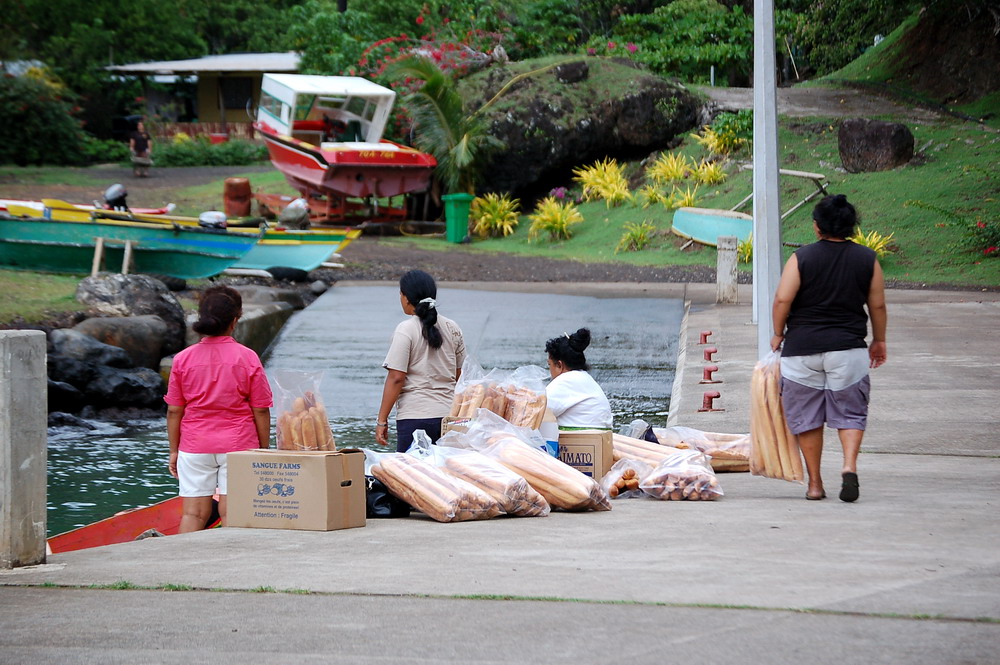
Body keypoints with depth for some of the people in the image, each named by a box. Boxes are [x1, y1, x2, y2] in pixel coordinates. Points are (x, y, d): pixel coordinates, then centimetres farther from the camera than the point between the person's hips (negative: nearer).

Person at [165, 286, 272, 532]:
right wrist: (265, 449, 7)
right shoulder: (247, 358, -4)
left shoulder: (183, 359, 1)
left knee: (193, 514, 3)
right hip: (238, 447, -2)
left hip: (194, 447, 2)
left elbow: (174, 411, 3)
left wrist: (174, 451, 12)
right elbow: (261, 410, -2)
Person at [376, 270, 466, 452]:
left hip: (415, 417, -6)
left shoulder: (406, 330, -8)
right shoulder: (452, 328, 9)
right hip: (449, 415, 6)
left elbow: (396, 378, -12)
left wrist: (381, 420, -8)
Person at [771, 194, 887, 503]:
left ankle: (815, 483, 12)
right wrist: (879, 341, 20)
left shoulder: (802, 258, -6)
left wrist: (778, 334, 5)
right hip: (848, 348, 1)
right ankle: (849, 466, -14)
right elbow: (878, 306, 6)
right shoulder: (867, 259, 1)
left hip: (802, 348, -1)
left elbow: (782, 300, -11)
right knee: (850, 413, 10)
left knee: (807, 417, 9)